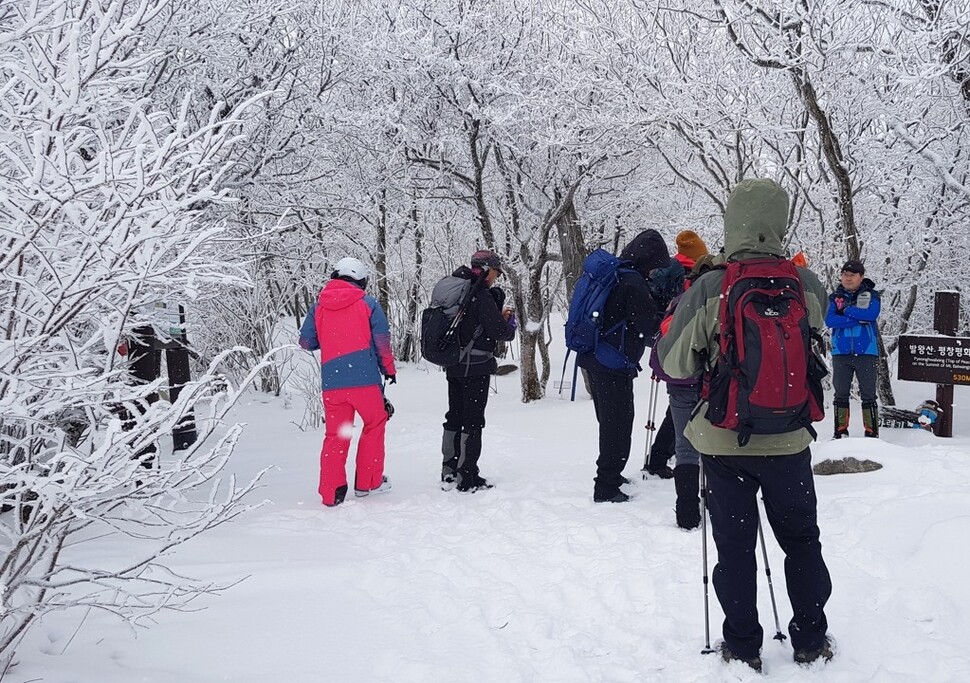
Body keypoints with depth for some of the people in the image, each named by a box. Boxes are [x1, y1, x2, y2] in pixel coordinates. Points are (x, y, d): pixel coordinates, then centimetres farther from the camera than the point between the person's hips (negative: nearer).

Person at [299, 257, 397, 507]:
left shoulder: (318, 307, 9)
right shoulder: (368, 303, 1)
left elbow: (306, 342, 11)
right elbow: (382, 341, -2)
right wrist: (389, 369, 12)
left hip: (331, 381, 3)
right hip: (364, 378, -3)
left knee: (335, 435, 11)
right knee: (375, 424, 16)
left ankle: (331, 492, 7)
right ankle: (367, 482, 18)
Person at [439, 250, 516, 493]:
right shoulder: (481, 296, -16)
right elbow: (499, 332, -16)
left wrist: (499, 315, 10)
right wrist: (510, 323, 5)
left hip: (453, 365, 9)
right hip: (476, 367, -8)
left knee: (454, 418, 14)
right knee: (473, 421, -1)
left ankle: (449, 474, 20)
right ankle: (468, 478, 3)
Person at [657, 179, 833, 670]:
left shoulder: (709, 288, -16)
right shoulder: (807, 285, -8)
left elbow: (673, 364, -8)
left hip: (723, 441, -2)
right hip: (788, 439, 2)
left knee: (734, 545, 12)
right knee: (802, 540, 20)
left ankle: (742, 648, 22)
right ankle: (810, 641, 31)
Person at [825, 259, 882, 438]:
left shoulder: (871, 295, 2)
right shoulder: (835, 297, 6)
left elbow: (872, 314, -18)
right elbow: (829, 320, -10)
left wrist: (847, 310, -12)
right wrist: (858, 318, -15)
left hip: (866, 351, -2)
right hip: (841, 352, 2)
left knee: (868, 394, 2)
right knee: (841, 393, 9)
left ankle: (872, 432, 8)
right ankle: (840, 430, 17)